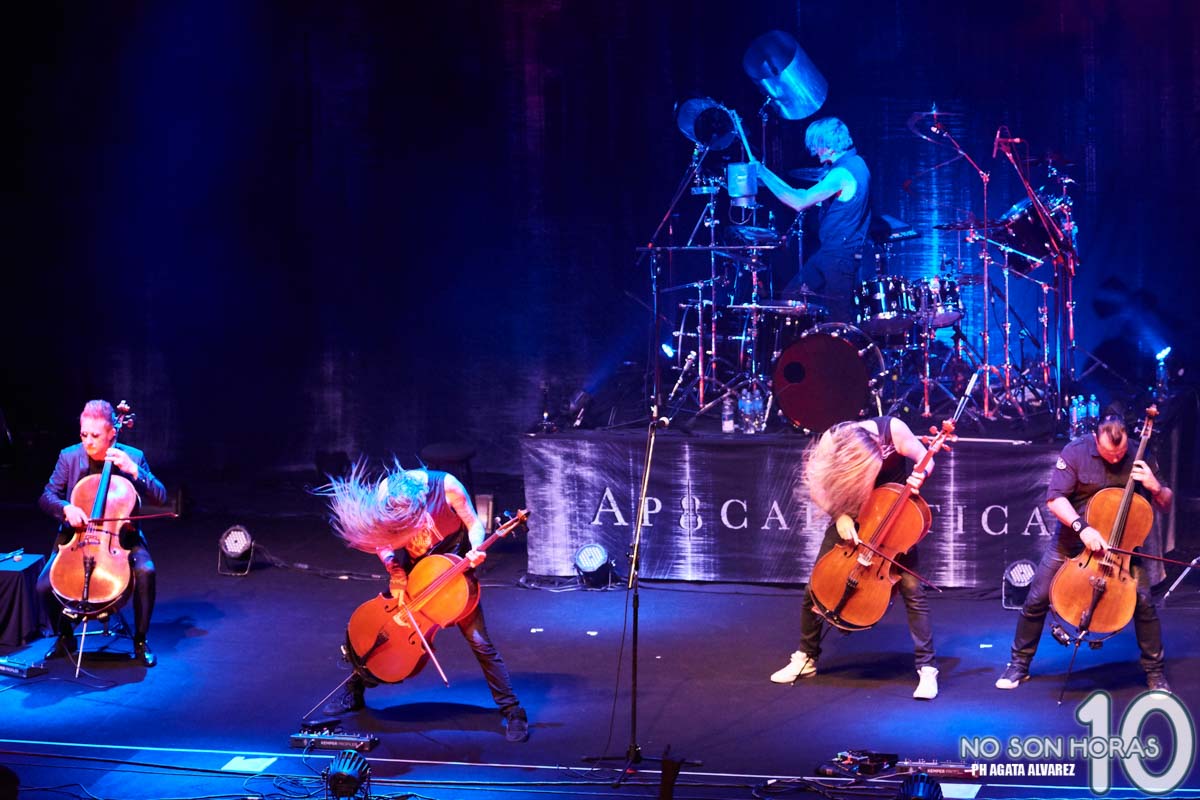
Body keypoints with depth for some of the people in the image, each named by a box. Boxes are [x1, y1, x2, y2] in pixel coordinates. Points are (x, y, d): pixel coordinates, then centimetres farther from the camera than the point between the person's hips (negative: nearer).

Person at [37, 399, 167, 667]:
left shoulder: (133, 457, -3)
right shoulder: (69, 457, -1)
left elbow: (160, 497, -7)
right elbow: (46, 497, 0)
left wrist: (134, 470, -21)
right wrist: (65, 508, -23)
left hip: (121, 536, -1)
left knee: (145, 571, -31)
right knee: (45, 585, -20)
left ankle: (141, 640, -9)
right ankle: (64, 635, 11)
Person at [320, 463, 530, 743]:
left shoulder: (447, 487, -29)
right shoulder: (385, 490, -20)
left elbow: (474, 524, -15)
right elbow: (378, 540, -8)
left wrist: (475, 549, -34)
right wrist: (395, 572, -22)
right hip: (410, 570, 3)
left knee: (479, 641, -9)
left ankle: (513, 712, -1)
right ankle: (353, 693, 31)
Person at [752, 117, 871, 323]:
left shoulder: (843, 172, -23)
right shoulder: (855, 163, 9)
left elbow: (800, 203, -28)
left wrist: (764, 174, -20)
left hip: (839, 257, -10)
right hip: (831, 252, 10)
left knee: (841, 321, -4)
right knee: (790, 295, 13)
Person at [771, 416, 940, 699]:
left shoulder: (893, 430, -26)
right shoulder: (832, 441, -23)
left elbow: (926, 460, -11)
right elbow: (817, 490, -12)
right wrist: (839, 515, -27)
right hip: (849, 515, 2)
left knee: (912, 590, -13)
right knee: (815, 588, 0)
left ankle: (927, 668, -5)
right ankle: (806, 659, 20)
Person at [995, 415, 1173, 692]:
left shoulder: (1140, 457, -9)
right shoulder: (1075, 452, -16)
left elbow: (1166, 504, 0)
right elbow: (1055, 499, -21)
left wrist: (1155, 487, -24)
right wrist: (1082, 527, -36)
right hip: (1072, 537, -1)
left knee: (1144, 601, -12)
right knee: (1037, 599, -1)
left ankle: (1155, 671, 6)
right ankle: (1019, 664, 19)